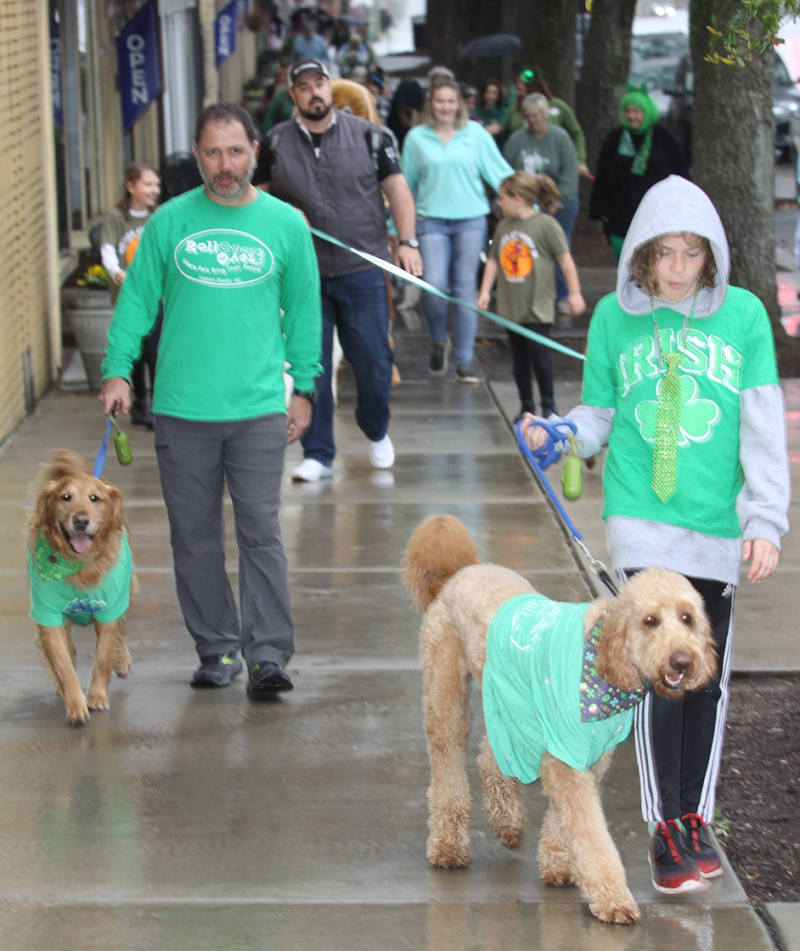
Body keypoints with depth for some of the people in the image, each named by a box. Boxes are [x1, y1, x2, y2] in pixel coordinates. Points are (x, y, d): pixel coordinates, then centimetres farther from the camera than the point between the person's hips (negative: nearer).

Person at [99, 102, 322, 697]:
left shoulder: (285, 224, 4)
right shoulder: (170, 222, 4)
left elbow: (304, 310, 11)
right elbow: (138, 299, 8)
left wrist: (304, 386, 10)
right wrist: (118, 369, -1)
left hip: (258, 408, -1)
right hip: (182, 408, 1)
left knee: (261, 535, -6)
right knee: (195, 538, 6)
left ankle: (268, 655, -4)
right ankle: (216, 650, 17)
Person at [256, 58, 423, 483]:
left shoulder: (368, 135, 3)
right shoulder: (276, 143, 5)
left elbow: (396, 188, 4)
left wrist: (407, 241, -6)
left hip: (362, 271, -1)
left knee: (373, 360, 3)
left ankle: (377, 432, 30)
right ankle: (317, 455, 9)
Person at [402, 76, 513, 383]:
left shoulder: (476, 134, 4)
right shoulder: (416, 138, 5)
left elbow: (500, 172, 6)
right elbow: (405, 184, 13)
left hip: (471, 219, 0)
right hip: (432, 219, 0)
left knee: (465, 289, 1)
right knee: (434, 285, -14)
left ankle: (464, 361, 10)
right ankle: (439, 340, 15)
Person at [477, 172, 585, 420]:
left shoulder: (546, 224, -7)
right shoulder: (503, 227, 10)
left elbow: (566, 260, -5)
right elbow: (493, 260, 16)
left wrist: (574, 293, -5)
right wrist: (485, 291, 8)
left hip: (538, 305, -6)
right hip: (511, 305, 6)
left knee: (538, 350, -12)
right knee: (519, 355, 8)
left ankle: (548, 404, 3)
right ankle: (526, 406, 17)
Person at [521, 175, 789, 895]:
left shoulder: (743, 315, 0)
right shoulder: (615, 317, 2)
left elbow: (763, 428, 0)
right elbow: (599, 414, 10)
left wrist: (766, 520, -6)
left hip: (717, 525, 1)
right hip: (641, 518, -1)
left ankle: (696, 817, 24)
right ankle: (665, 830, 1)